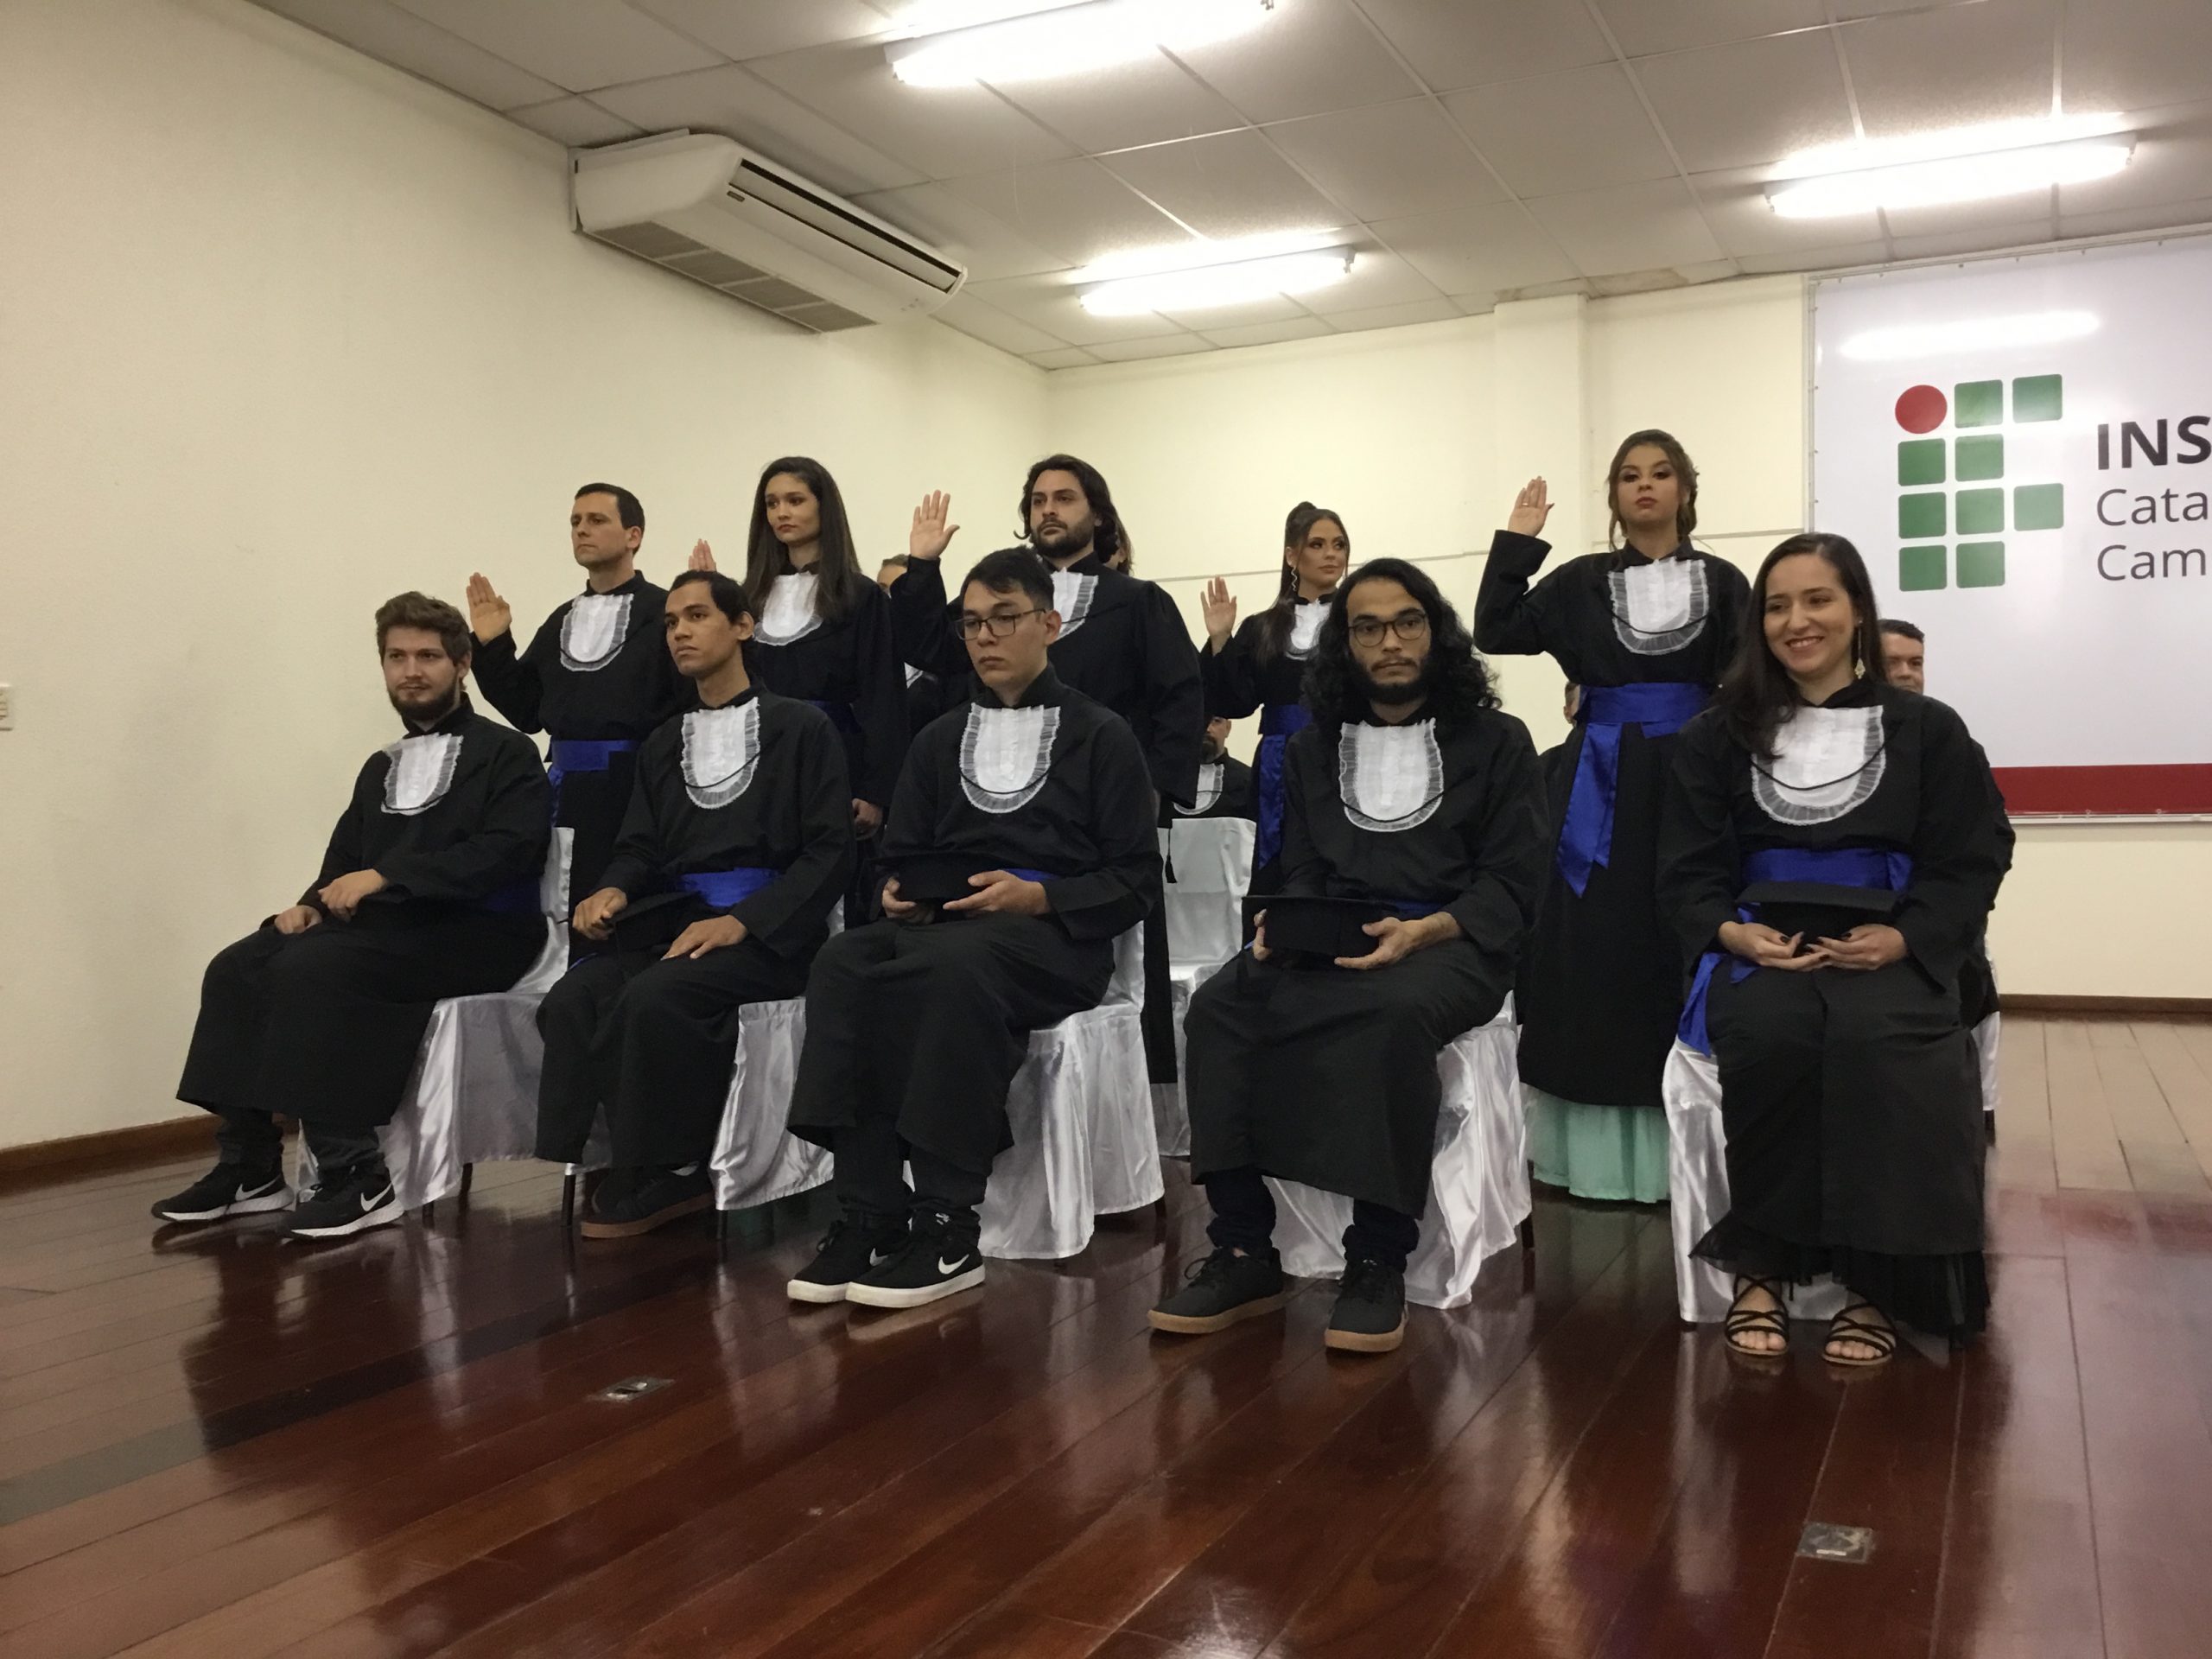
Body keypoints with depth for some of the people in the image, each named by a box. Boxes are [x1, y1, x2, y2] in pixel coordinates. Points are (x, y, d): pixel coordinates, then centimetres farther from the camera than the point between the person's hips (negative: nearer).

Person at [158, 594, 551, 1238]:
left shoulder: (505, 754, 0)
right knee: (237, 968, -12)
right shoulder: (381, 767, 23)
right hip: (383, 926, 8)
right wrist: (311, 904, -3)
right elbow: (344, 861, 21)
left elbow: (506, 852, -16)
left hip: (474, 933, -7)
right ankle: (250, 1167, -6)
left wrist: (387, 876, -21)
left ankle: (356, 1177, -23)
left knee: (311, 969, -29)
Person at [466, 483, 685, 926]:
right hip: (568, 789, 7)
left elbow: (699, 697, -15)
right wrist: (491, 646, 8)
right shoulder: (562, 621, 18)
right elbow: (525, 711, 17)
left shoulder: (663, 611, -3)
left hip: (635, 785, -7)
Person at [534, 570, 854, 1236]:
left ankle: (650, 1176, -14)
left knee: (655, 996, -33)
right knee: (574, 998, -24)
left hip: (766, 934, -5)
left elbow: (829, 854, -6)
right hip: (672, 923, 6)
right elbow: (640, 848, 17)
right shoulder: (662, 745, 22)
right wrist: (614, 891, -9)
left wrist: (741, 923, -18)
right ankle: (630, 1174, -16)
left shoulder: (802, 729, 3)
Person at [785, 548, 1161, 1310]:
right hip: (938, 931, 5)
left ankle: (946, 1229, -33)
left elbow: (1134, 881, 1)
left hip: (1056, 939, -4)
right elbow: (901, 857, 20)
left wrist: (1038, 897, -15)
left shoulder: (1102, 738, 8)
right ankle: (868, 1217, -31)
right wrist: (900, 896, -4)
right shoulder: (939, 741, 23)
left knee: (952, 963, -39)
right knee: (844, 962, -30)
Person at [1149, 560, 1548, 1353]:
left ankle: (1378, 1262, -28)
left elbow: (1511, 885, 0)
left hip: (1451, 946, -3)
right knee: (1219, 1005, -28)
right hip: (1329, 942, 4)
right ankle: (1244, 1252, -23)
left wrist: (1422, 931, -18)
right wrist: (1283, 923, -9)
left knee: (1394, 1014, -39)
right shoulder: (1312, 748, 20)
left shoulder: (1497, 742, 9)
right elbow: (1300, 872, 15)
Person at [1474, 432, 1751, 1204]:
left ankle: (1674, 1152, 11)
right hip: (1600, 780, 0)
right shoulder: (1581, 581, 8)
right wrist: (1517, 542, 1)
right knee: (1594, 953, 0)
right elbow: (1496, 632, 1)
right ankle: (1594, 1149, 8)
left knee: (1681, 951, 2)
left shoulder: (1721, 581, 7)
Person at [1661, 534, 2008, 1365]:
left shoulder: (1929, 731, 11)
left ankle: (1871, 1283, -23)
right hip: (1760, 948, 1)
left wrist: (1904, 937, -13)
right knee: (1769, 1033, -35)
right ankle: (1762, 1270, -21)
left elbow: (1968, 867, 6)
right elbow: (1686, 871, 8)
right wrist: (1729, 931, -13)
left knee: (1878, 1040, -36)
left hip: (1888, 953, 0)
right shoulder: (1718, 735, 14)